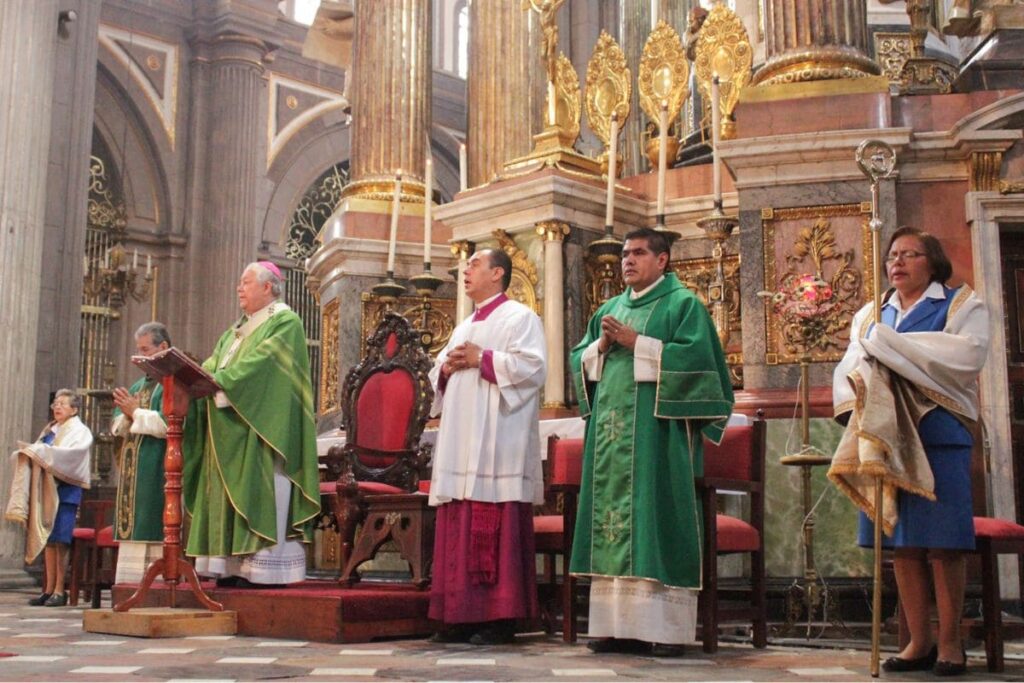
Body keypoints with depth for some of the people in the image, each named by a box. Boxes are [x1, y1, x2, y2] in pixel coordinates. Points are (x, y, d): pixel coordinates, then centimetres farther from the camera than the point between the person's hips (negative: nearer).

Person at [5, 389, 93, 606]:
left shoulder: (79, 431, 1)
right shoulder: (49, 431, 20)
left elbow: (72, 453, -16)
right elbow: (38, 454, 17)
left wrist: (42, 451, -19)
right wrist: (26, 453, -5)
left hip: (65, 489, -6)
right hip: (46, 490, 6)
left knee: (59, 540, -9)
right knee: (48, 539, 3)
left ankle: (59, 590, -8)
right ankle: (49, 589, 6)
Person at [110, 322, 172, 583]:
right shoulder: (139, 385, 22)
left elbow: (168, 424, -18)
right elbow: (117, 425, 18)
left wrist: (135, 412, -8)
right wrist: (128, 415, -4)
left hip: (157, 468, -9)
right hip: (132, 468, 9)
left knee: (151, 529, -11)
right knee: (133, 528, 7)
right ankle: (132, 580, 10)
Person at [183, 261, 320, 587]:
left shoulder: (284, 322, -4)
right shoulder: (238, 329, 23)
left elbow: (259, 364, -18)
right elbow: (213, 365, 13)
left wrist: (218, 380, -21)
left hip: (261, 429, -9)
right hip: (232, 435, 9)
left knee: (261, 499, -10)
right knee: (231, 498, 5)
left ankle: (264, 567, -9)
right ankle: (235, 567, 7)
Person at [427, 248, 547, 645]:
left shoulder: (519, 317, 0)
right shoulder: (464, 327, 25)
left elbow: (532, 366, -14)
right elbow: (438, 372, 26)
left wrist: (482, 359, -12)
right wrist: (446, 367, 4)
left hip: (497, 444, -8)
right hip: (461, 444, 8)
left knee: (494, 530, -9)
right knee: (459, 528, 5)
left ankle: (500, 618, -5)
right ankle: (462, 615, 9)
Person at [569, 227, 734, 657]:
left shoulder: (682, 303, 2)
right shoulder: (609, 309, 22)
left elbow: (695, 357, -12)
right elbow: (578, 360, 19)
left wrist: (637, 343, -13)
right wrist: (601, 346, -1)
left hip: (656, 431, -6)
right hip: (610, 430, 6)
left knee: (655, 520, -8)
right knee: (612, 520, 2)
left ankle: (664, 625, -5)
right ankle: (617, 623, 5)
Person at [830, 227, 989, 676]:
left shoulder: (962, 305, 6)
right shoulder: (870, 315, 19)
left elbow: (968, 356, -13)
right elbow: (848, 368, 10)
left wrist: (888, 344, -12)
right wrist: (860, 390, -15)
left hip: (938, 436, -4)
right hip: (887, 437, 4)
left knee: (942, 544, -4)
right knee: (901, 542, 3)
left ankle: (950, 641, 6)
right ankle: (920, 641, 10)